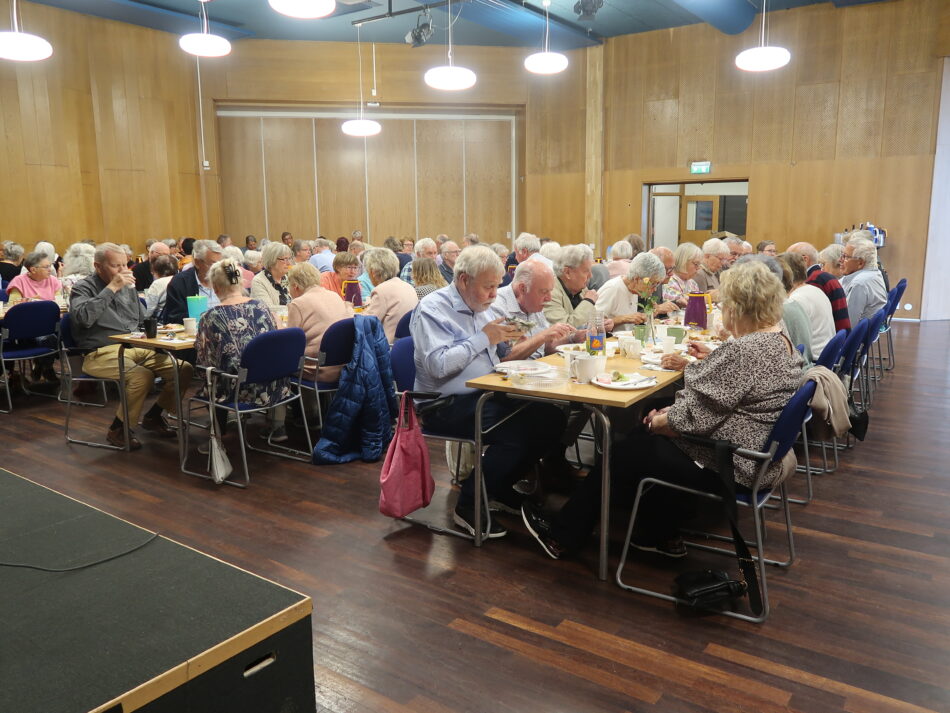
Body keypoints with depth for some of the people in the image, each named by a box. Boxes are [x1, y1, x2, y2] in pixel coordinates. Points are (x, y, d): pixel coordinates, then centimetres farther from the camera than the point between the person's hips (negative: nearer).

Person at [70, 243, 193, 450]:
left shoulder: (128, 287, 19)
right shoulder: (83, 289, -1)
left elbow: (143, 319, 30)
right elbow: (84, 318, -22)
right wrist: (111, 289, -20)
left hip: (137, 348, 7)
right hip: (103, 353, -7)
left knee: (183, 368, -12)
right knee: (142, 375, -35)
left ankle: (153, 416, 9)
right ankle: (118, 429, -12)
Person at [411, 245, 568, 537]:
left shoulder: (481, 306, 14)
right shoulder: (433, 309, -12)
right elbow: (438, 365, -25)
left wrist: (503, 339, 0)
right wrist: (483, 338, -19)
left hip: (486, 395, 9)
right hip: (447, 404, -8)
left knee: (551, 418, -7)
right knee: (516, 434, -28)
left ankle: (502, 487, 10)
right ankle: (468, 506, -7)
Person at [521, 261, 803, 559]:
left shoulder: (744, 350, -27)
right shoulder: (783, 341, 5)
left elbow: (690, 418, -26)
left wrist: (655, 421, -9)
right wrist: (712, 359, 10)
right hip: (758, 454, 10)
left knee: (623, 455, 4)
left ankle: (562, 537, 22)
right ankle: (662, 536, 32)